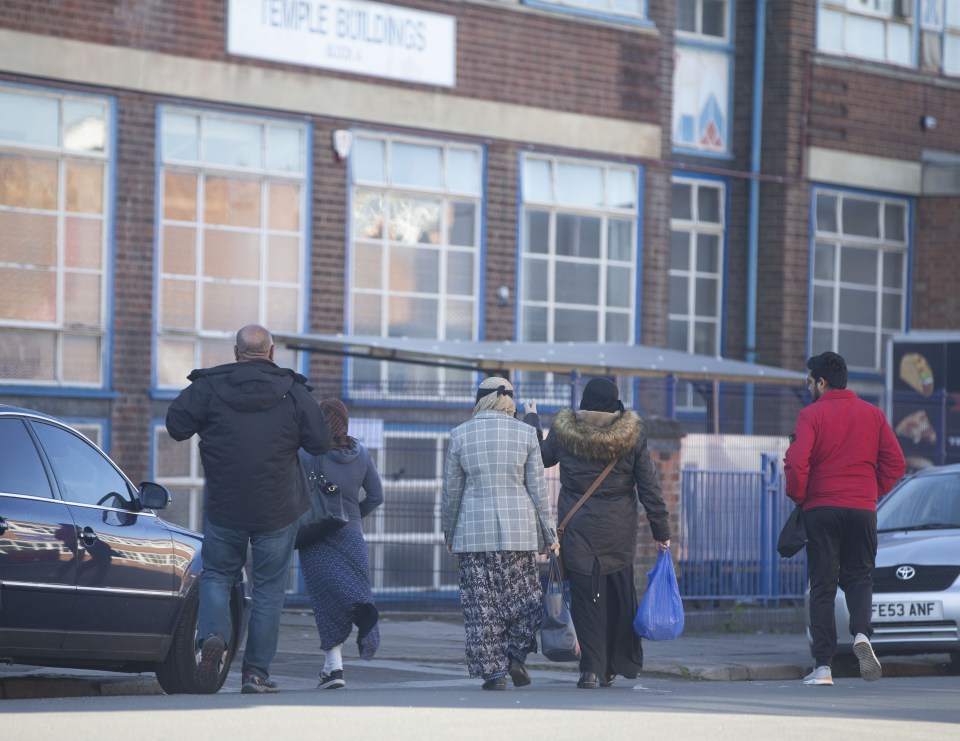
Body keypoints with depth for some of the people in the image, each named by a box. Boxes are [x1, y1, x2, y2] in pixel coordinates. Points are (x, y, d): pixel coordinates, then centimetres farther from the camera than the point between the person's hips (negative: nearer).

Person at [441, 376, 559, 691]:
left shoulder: (460, 435, 1)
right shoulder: (525, 434, 1)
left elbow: (451, 491, 5)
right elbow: (538, 489, 2)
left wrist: (449, 533, 16)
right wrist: (549, 534, 8)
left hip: (475, 530, 0)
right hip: (519, 529, 0)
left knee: (482, 604, 3)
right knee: (522, 595, 14)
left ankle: (493, 671, 1)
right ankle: (516, 654, 0)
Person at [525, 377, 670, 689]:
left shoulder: (564, 431, -4)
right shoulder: (631, 433, -3)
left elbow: (540, 456, 16)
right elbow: (649, 485, -1)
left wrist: (531, 420, 32)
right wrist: (661, 531, 4)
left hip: (578, 530, -1)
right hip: (619, 532, 1)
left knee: (585, 596, 2)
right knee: (618, 595, 12)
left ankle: (591, 668, -4)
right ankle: (614, 667, 18)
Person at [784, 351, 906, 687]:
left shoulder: (811, 415, -4)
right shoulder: (873, 414, 8)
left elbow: (796, 463, -14)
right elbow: (896, 463, 4)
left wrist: (798, 497, 3)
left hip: (821, 508, -2)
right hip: (863, 509, 2)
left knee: (822, 586, 2)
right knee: (858, 577, 14)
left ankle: (823, 666, -2)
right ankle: (861, 633, -15)